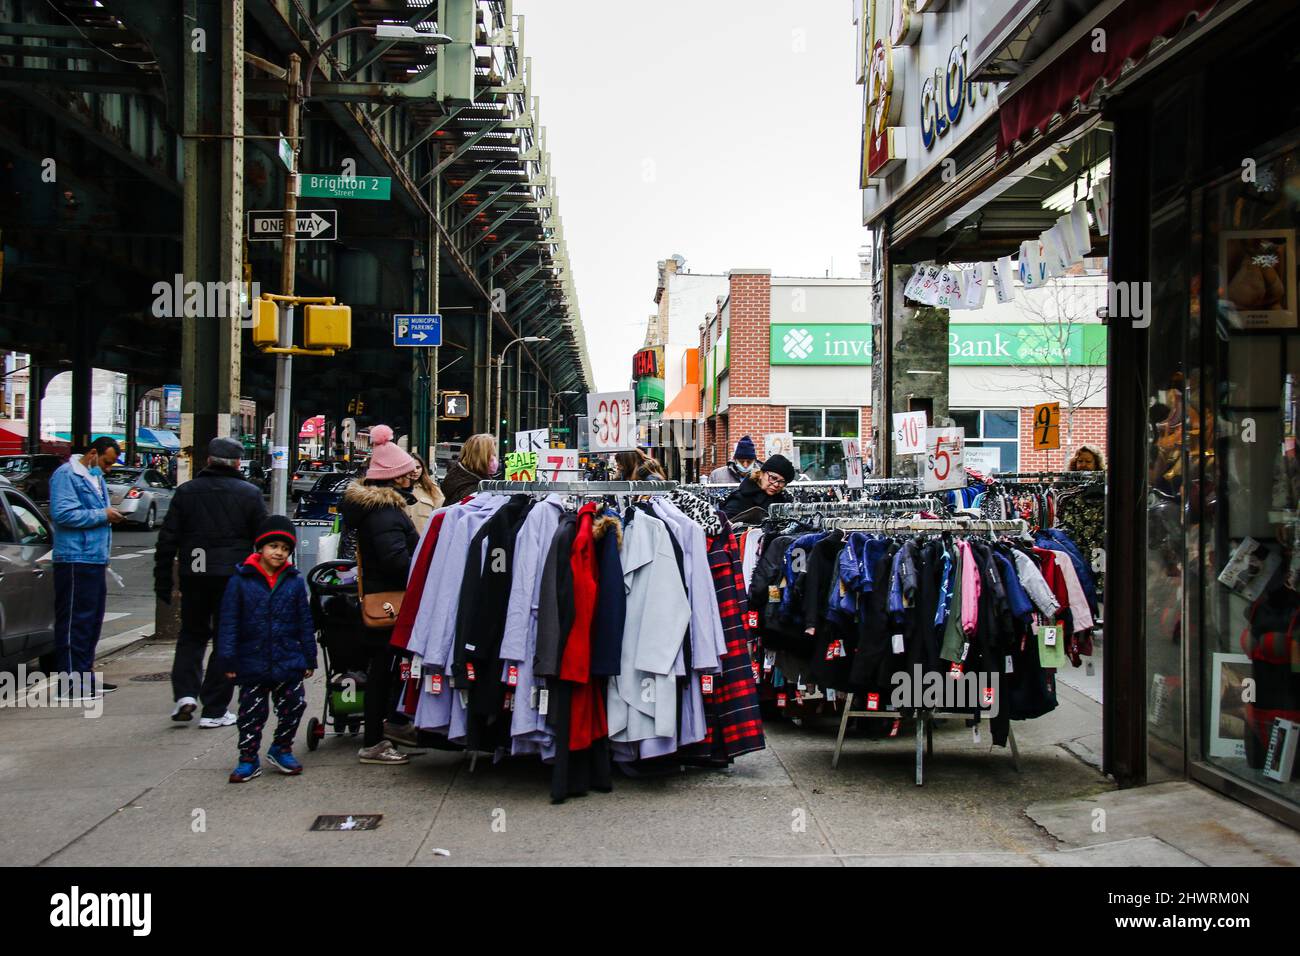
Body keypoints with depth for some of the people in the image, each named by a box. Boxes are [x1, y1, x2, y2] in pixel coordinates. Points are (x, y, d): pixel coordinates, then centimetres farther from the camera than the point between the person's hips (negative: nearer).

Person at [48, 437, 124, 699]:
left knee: (92, 620, 13)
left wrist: (109, 515, 10)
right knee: (74, 621, -7)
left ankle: (86, 675, 21)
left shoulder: (96, 478, 20)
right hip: (75, 561, -10)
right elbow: (63, 514, -21)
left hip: (95, 560, 10)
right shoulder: (66, 475, -10)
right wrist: (102, 515, -16)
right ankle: (71, 682, -5)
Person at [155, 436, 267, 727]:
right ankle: (214, 711, 6)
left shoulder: (186, 491, 4)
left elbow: (167, 539, 3)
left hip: (193, 575, 2)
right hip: (233, 577, -2)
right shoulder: (249, 494, -1)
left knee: (191, 634, 19)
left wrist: (163, 581, 9)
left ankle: (184, 694, 2)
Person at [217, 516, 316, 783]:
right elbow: (229, 623, -4)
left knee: (293, 706, 7)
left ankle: (281, 750, 27)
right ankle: (248, 759, 18)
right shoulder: (240, 581, -5)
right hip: (252, 664, -2)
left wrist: (309, 659, 6)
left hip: (289, 663, 2)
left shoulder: (295, 582, 2)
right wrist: (228, 660, -7)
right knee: (251, 713, 6)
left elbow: (305, 623, 7)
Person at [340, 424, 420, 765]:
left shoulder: (367, 503, 13)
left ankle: (376, 735, 26)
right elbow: (397, 558, -26)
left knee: (379, 666, 16)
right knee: (383, 667, -3)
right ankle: (372, 744, 3)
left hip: (375, 593, 10)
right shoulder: (385, 511, -19)